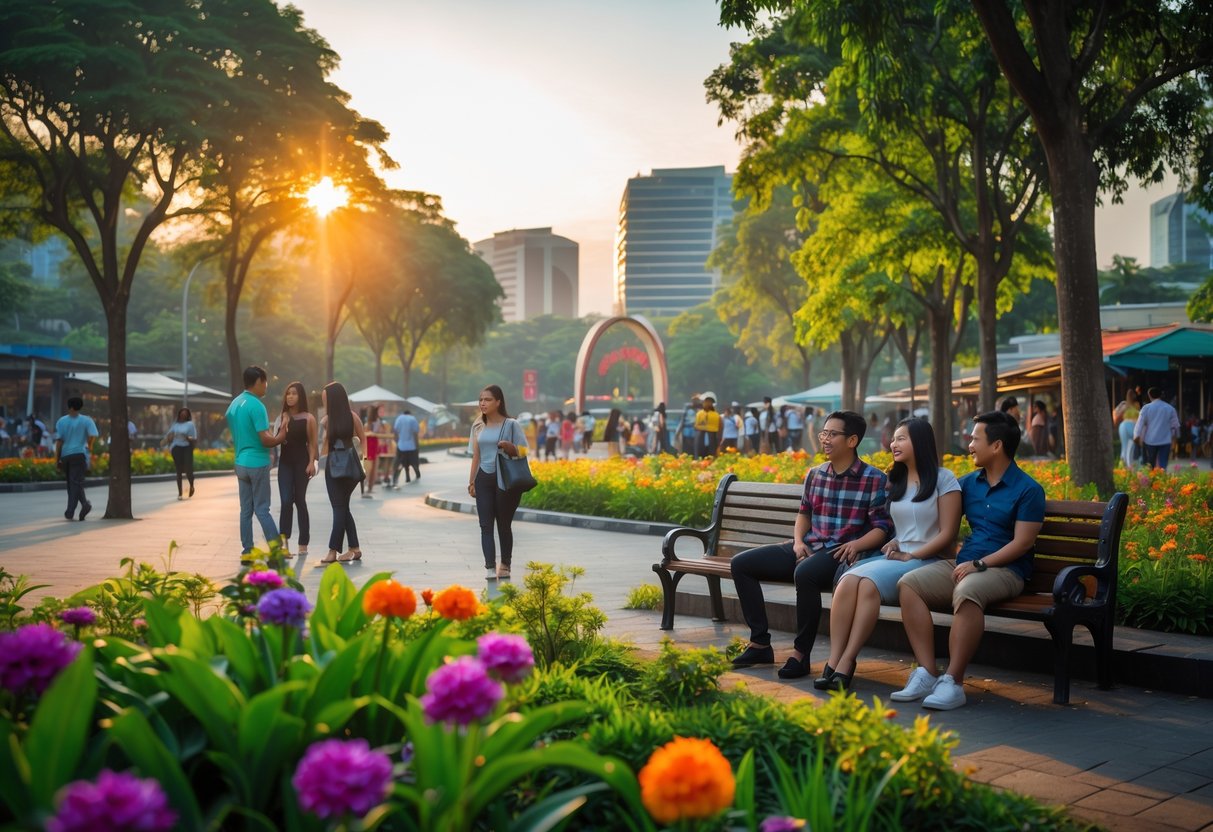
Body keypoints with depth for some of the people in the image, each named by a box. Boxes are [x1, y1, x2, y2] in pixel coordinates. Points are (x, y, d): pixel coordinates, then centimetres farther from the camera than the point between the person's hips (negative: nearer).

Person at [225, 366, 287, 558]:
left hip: (241, 463, 7)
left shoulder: (234, 404, 11)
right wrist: (282, 436, -2)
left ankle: (247, 550, 11)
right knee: (262, 509, -4)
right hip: (257, 463, -7)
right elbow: (266, 439, -19)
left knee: (246, 510, 9)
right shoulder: (256, 405, -16)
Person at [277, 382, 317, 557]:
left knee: (299, 501, 4)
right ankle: (284, 542, -10)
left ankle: (303, 543, 14)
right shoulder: (282, 417, 8)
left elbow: (313, 443, -3)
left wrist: (311, 463, -13)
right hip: (285, 462, 2)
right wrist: (283, 428, -9)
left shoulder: (308, 418, -2)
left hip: (302, 463, -2)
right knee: (286, 501, -8)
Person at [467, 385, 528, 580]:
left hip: (505, 480, -4)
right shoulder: (478, 426, 11)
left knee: (504, 524, 5)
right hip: (484, 480, 4)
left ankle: (505, 566, 16)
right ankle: (490, 567, -7)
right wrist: (471, 482, 10)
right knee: (486, 525, -4)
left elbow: (522, 452, -2)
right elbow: (476, 456, 14)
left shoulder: (511, 424, -3)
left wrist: (509, 447, -23)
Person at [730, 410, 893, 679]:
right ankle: (760, 643, 0)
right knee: (741, 564, -4)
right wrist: (798, 541, 5)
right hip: (809, 548, 7)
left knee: (805, 573, -40)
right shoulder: (815, 474, 12)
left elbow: (883, 528, -7)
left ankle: (801, 653, -24)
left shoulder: (874, 479, -5)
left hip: (841, 554, -7)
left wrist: (857, 545, -25)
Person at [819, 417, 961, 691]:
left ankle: (846, 664, -33)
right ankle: (833, 663, -34)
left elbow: (947, 533, -6)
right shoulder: (895, 481, 20)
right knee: (847, 581, -27)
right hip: (895, 557, 5)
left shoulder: (943, 479, 0)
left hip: (927, 561, -5)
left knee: (869, 582, -34)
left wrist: (911, 556, -12)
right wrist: (893, 543, 4)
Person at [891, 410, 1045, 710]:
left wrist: (978, 564, -18)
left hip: (1004, 570, -6)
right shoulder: (968, 483, 17)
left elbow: (1023, 542, -9)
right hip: (961, 564, 6)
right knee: (908, 583, -21)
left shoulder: (1028, 490, -1)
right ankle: (926, 674, -25)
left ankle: (953, 681, -33)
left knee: (967, 591, -40)